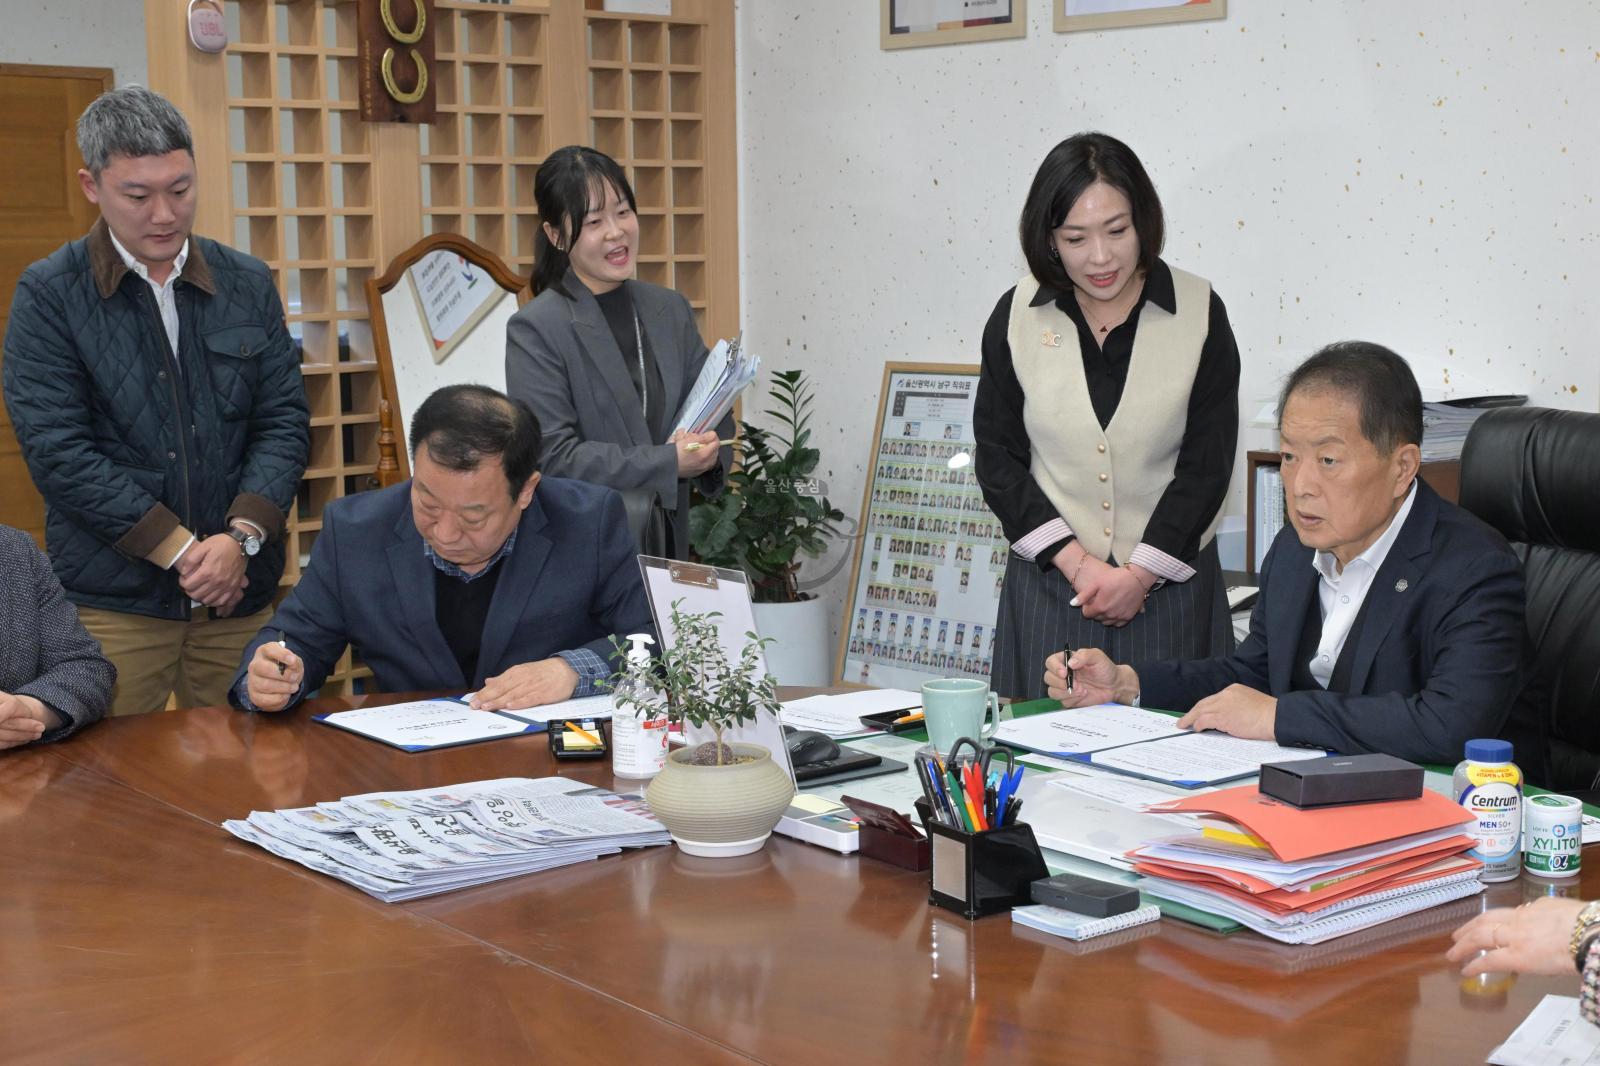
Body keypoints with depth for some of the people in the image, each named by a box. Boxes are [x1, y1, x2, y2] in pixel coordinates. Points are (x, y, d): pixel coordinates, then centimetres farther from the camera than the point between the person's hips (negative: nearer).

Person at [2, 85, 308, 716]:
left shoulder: (248, 285, 8)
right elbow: (56, 447, -9)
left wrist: (244, 536, -10)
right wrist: (180, 548, -13)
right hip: (111, 602, -3)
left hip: (241, 593, 3)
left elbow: (284, 420, 6)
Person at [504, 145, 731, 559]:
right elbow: (553, 457, -15)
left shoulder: (671, 310, 9)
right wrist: (667, 463, -19)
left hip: (668, 539, 5)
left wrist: (709, 453, -11)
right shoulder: (535, 330, -10)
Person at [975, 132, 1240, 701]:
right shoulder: (1016, 316, 0)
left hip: (1168, 584, -1)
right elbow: (997, 457, 1)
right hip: (1049, 585, 1)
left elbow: (1207, 462, -4)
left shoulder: (1200, 313, -4)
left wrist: (1139, 574, -9)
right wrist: (1077, 563, -8)